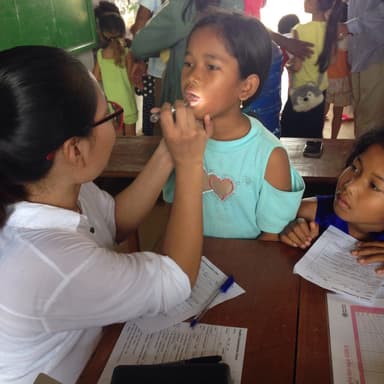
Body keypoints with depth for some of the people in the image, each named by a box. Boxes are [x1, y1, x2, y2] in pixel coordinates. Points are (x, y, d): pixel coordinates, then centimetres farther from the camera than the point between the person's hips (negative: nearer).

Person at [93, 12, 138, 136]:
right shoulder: (127, 53, -16)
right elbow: (132, 78, -16)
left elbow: (96, 77, 3)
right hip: (126, 102, -3)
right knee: (130, 136, 12)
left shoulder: (100, 54, -5)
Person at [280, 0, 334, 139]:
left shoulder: (300, 30, -21)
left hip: (300, 90, -6)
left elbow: (296, 66, -20)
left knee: (289, 132, 10)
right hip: (321, 88, 6)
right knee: (314, 132, 18)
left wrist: (287, 65, 0)